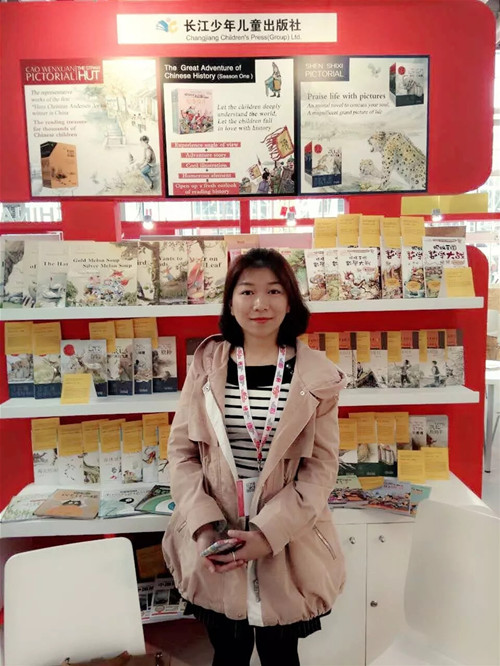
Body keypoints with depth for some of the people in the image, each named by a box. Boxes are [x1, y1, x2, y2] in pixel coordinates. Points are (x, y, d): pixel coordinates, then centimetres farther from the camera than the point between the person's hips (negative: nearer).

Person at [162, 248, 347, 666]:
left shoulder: (316, 376, -6)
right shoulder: (206, 365, -3)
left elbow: (322, 467, -7)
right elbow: (181, 451, 0)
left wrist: (269, 533, -16)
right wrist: (204, 525, -12)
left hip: (286, 546, -1)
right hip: (216, 546, 1)